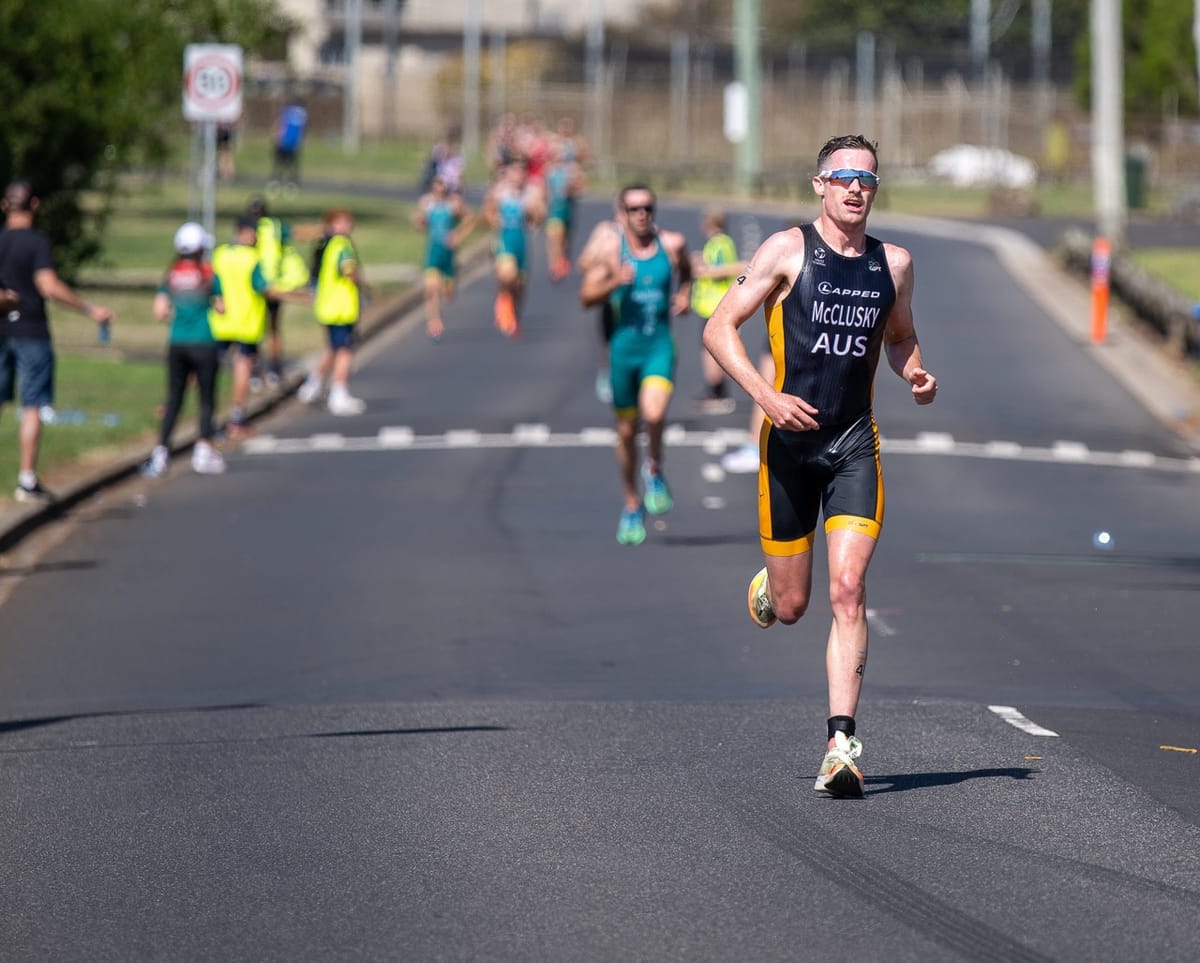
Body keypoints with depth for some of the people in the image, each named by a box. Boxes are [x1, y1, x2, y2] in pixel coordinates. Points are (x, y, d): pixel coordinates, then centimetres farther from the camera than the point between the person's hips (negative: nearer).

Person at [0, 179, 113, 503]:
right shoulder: (37, 242, -10)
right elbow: (49, 286, -19)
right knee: (32, 407, 1)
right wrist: (90, 309, -15)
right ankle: (27, 480, 0)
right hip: (31, 331, -4)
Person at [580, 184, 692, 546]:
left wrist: (685, 293, 4)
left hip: (660, 344, -1)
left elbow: (686, 271, 24)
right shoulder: (609, 247, -2)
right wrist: (614, 282, -23)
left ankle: (654, 471, 4)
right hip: (624, 344, 1)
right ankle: (632, 505, 27)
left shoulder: (672, 244, 2)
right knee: (626, 430, 9)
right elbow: (586, 296, -6)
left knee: (654, 413, -25)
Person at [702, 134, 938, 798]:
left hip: (854, 444, 2)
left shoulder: (894, 264, 9)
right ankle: (766, 586, 44)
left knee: (847, 591, -14)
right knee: (791, 607, 5)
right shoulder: (788, 250, -3)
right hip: (790, 440, -2)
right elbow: (718, 329, -5)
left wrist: (916, 375, 4)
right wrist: (766, 396, -18)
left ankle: (841, 745, -17)